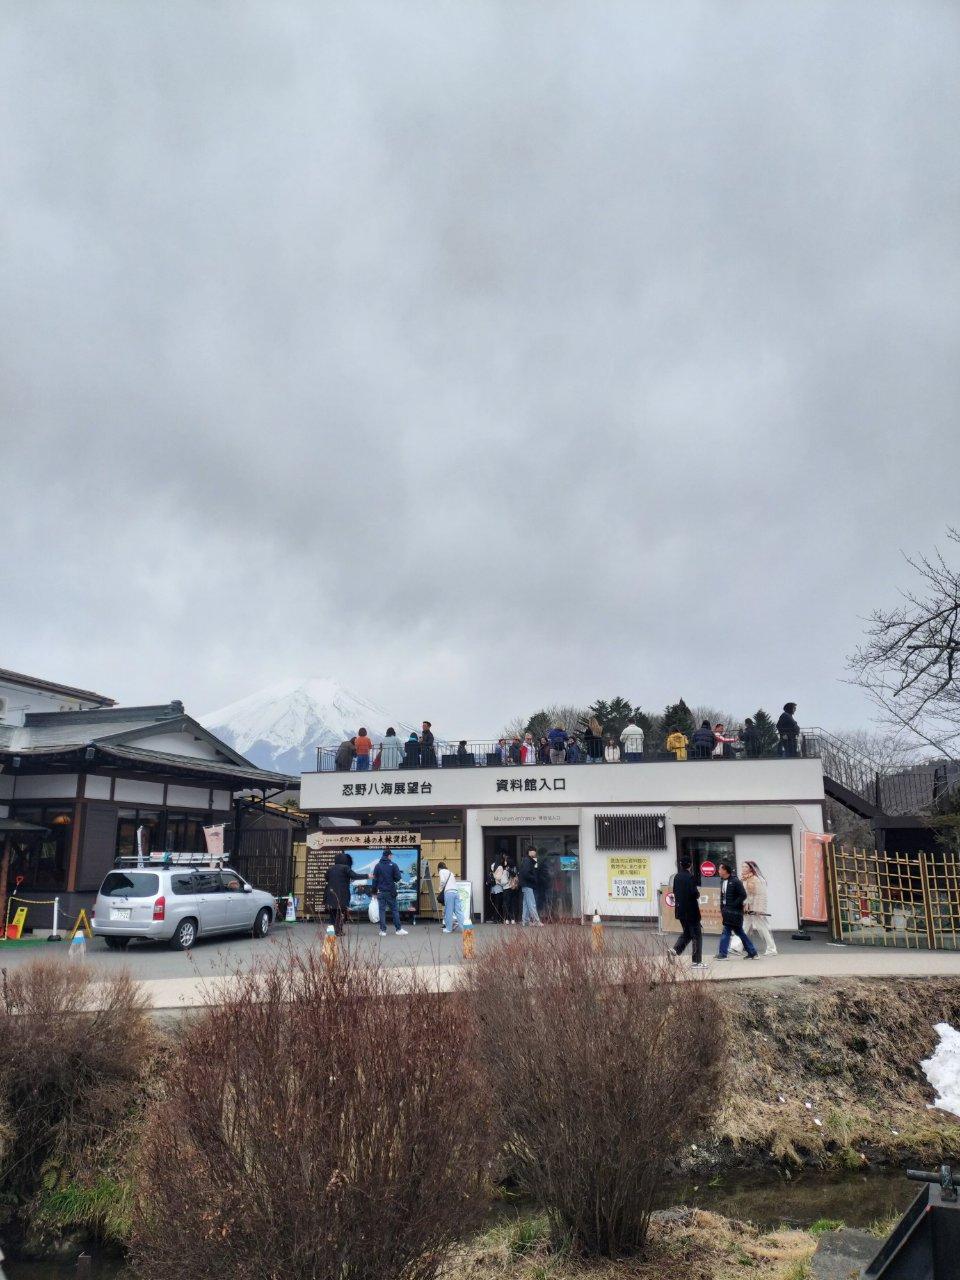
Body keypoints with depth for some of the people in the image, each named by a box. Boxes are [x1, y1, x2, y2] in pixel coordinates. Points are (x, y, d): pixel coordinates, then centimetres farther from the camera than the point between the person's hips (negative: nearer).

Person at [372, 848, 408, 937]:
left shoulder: (377, 866, 2)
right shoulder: (393, 865, -6)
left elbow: (375, 880, 2)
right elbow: (398, 878, -8)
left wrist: (374, 891, 7)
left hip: (381, 892, 2)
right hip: (391, 892, -2)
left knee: (382, 911, 5)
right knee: (395, 910, 6)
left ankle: (383, 930, 3)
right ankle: (399, 929, 6)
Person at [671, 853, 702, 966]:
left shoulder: (677, 876, 7)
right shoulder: (690, 877, -16)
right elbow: (694, 893, -22)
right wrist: (698, 895, -1)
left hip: (680, 910, 7)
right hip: (691, 910, -7)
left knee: (686, 933, 21)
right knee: (697, 935, 4)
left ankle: (675, 950, 2)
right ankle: (697, 962, 6)